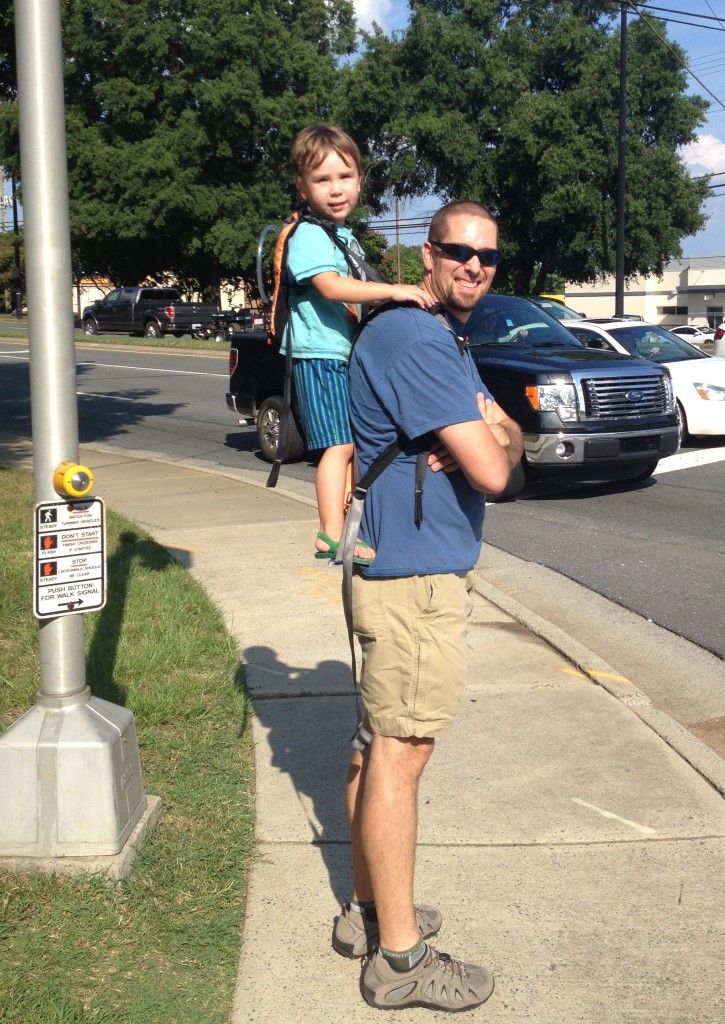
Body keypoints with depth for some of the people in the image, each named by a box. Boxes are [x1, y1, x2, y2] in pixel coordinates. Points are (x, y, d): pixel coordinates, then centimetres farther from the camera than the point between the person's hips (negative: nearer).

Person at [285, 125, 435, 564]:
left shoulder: (347, 236, 18)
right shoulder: (309, 235, -12)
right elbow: (331, 286, -28)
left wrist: (390, 298, 14)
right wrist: (394, 291, -33)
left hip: (351, 355, 10)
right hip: (321, 355, -9)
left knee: (357, 444, 15)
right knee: (340, 444, -14)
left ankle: (348, 523, 27)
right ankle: (332, 536, -12)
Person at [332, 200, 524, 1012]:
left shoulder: (448, 343, 17)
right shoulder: (414, 339, -18)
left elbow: (505, 433, 11)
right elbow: (493, 469, -22)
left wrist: (484, 437, -11)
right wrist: (495, 441, 0)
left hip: (418, 570, 11)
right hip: (413, 579, -11)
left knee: (383, 745, 17)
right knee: (400, 753, -4)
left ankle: (369, 909, 31)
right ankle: (399, 958, 7)